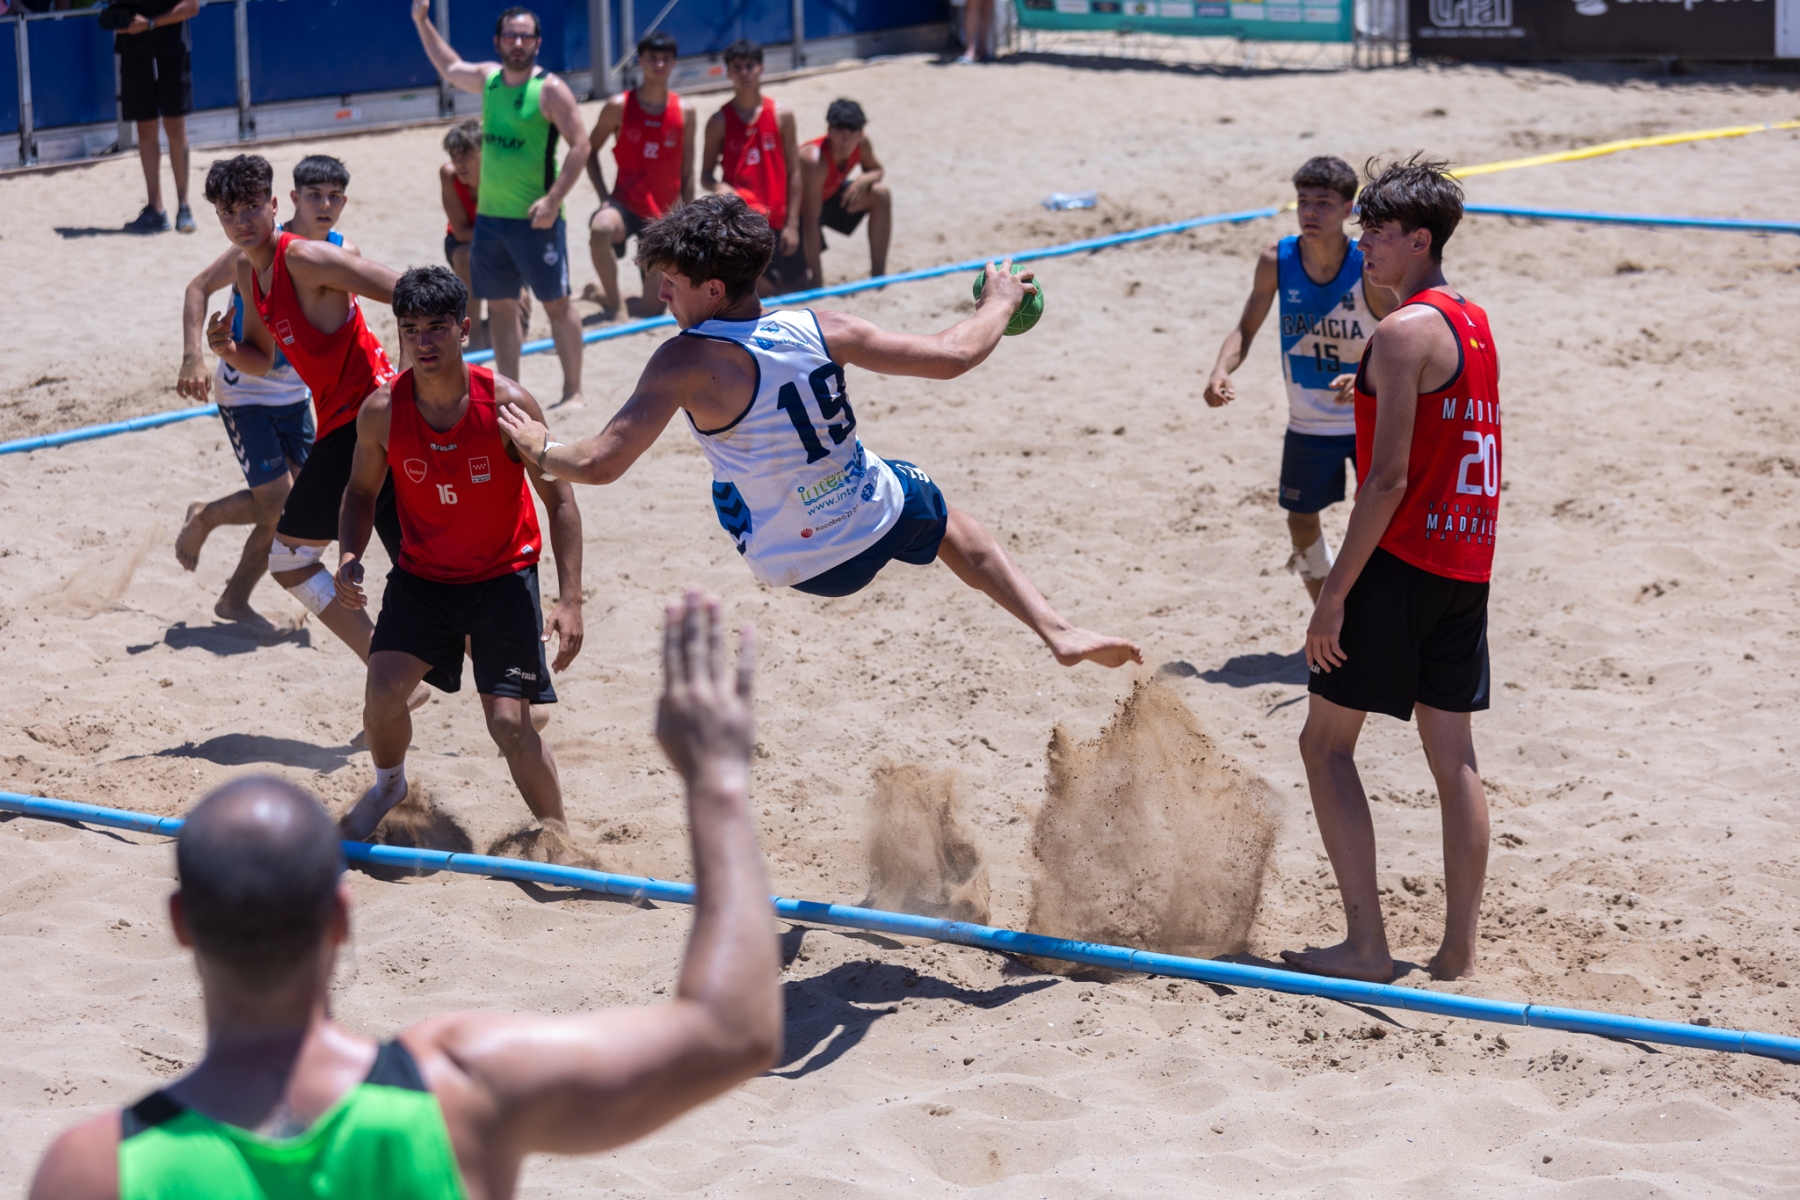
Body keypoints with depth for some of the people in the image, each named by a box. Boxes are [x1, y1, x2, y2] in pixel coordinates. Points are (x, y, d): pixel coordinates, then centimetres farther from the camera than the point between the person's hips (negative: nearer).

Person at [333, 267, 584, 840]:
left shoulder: (507, 403, -19)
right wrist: (349, 557, -15)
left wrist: (569, 600, -18)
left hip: (503, 576, -2)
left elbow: (559, 499, -12)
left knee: (509, 722, -11)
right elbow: (361, 491, 6)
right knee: (382, 695, -13)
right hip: (421, 577, 2)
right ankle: (389, 783, 22)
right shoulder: (381, 412, -12)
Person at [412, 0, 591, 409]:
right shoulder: (489, 78, 10)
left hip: (535, 218, -7)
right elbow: (449, 67, 31)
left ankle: (573, 391, 2)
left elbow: (580, 145, -14)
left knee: (556, 303, -2)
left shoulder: (549, 89, -9)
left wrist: (553, 199, -21)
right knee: (500, 306, 10)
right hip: (489, 216, 7)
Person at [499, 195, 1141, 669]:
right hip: (881, 519, 2)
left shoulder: (687, 363, -27)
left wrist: (538, 448, -6)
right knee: (956, 530, 35)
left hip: (803, 565, -2)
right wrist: (999, 305, 13)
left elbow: (599, 464, -28)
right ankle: (1061, 633, 26)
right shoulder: (820, 330, -15)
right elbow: (952, 356, -8)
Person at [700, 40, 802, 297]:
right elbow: (706, 176, 1)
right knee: (763, 293, -10)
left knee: (798, 288, 10)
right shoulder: (719, 121, -2)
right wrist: (718, 187, -23)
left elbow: (794, 172, 2)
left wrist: (792, 224, -3)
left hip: (779, 220, 2)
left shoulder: (782, 115, 1)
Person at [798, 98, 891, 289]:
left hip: (830, 194, 6)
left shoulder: (861, 144, -21)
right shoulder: (813, 160, -39)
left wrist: (865, 180, -27)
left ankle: (878, 274, -6)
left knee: (880, 195, -17)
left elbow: (878, 172, 1)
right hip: (800, 207, -6)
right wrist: (816, 276, -36)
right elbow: (811, 220, -37)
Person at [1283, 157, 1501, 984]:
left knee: (1326, 741, 0)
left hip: (1402, 560, -8)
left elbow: (1389, 476, -19)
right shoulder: (1475, 324, 15)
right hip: (1467, 565, 9)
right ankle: (1459, 955, 11)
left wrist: (1335, 591, -17)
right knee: (1452, 757, 9)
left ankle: (1366, 946, -4)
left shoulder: (1406, 330, -13)